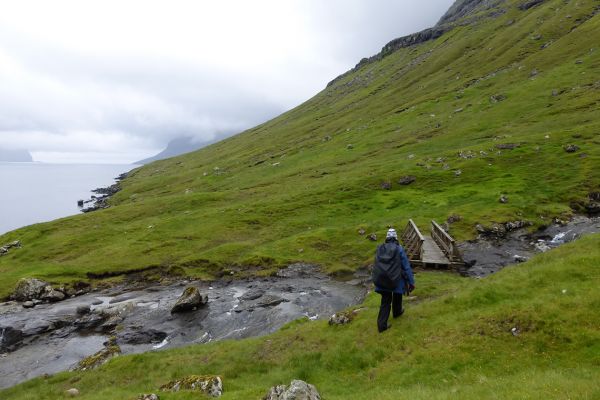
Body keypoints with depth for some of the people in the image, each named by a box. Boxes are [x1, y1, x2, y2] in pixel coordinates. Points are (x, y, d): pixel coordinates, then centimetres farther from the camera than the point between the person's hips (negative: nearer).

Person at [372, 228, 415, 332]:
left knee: (385, 301, 13)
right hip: (396, 280, -2)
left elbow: (376, 266, 11)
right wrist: (411, 282, -3)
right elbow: (406, 267, -9)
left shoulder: (379, 249, 2)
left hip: (381, 280, 3)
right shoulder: (399, 249, -9)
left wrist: (377, 279, 23)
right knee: (397, 295, 27)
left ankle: (382, 324, 6)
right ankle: (397, 312, 51)